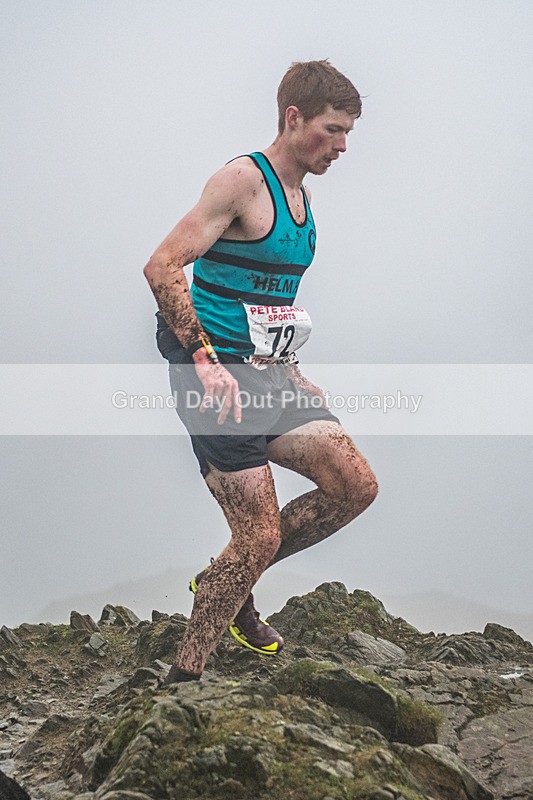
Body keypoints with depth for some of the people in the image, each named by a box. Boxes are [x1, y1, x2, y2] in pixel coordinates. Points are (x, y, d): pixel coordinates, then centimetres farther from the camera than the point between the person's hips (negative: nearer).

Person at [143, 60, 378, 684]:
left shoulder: (300, 194, 16)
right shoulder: (243, 180, -12)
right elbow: (162, 268, -20)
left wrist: (290, 373, 23)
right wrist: (205, 360, -27)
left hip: (266, 373, 9)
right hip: (214, 375, -8)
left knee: (356, 487, -1)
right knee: (261, 537, -10)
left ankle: (225, 585, 15)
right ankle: (182, 679, 3)